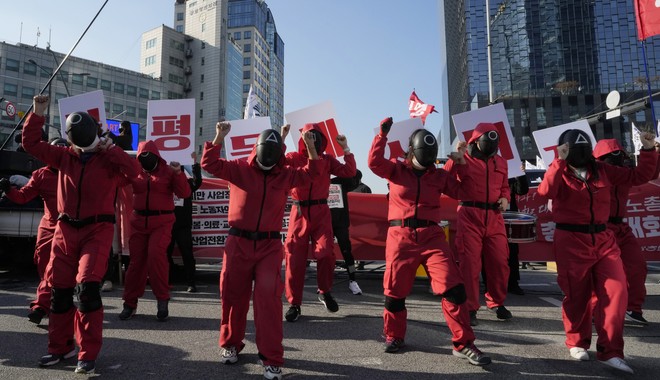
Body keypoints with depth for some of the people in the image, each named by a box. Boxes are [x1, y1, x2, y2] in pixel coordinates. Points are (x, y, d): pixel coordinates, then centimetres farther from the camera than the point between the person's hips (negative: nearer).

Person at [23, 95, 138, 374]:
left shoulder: (108, 159, -3)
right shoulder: (64, 156, 9)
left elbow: (132, 171, -21)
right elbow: (31, 144, 12)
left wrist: (109, 147, -22)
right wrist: (38, 114, 6)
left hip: (98, 229, -5)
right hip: (65, 229, 5)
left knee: (87, 285, -14)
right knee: (59, 287, 9)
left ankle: (89, 354, -3)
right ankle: (60, 347, 26)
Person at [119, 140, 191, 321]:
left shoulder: (168, 171, -1)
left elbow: (184, 193, -9)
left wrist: (178, 173, -21)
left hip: (161, 221, -4)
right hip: (139, 221, 4)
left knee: (156, 254, -21)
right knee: (136, 260, 7)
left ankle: (162, 299, -5)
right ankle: (130, 303, 21)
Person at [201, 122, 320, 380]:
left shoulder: (285, 175, 7)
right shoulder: (240, 169, 1)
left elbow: (311, 172, 10)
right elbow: (210, 164, -5)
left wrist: (310, 145, 0)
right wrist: (220, 137, -14)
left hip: (270, 245, 0)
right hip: (238, 243, 0)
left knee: (268, 298, -7)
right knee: (233, 295, 11)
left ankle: (272, 358, 2)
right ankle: (230, 344, 35)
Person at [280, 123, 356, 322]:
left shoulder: (327, 160, 11)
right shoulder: (293, 158, 6)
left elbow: (349, 172, 2)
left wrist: (345, 148, -1)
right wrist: (281, 138, -13)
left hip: (321, 212, 1)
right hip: (299, 212, -1)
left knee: (325, 252, -8)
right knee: (295, 257, 0)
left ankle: (324, 291, 21)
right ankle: (294, 303, 12)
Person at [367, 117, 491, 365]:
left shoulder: (439, 175, 12)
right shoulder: (396, 170, 6)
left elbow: (461, 191, 18)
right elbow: (374, 162, -8)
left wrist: (461, 164, 10)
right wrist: (383, 135, -11)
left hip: (432, 236, 2)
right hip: (400, 236, -1)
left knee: (453, 287, -8)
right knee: (395, 289, 6)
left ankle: (463, 344, 3)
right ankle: (394, 336, 29)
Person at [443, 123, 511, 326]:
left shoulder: (501, 162, 16)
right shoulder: (463, 159, 0)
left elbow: (505, 187, 24)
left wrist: (505, 198, 6)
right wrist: (456, 158, -13)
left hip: (494, 218, 5)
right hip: (469, 216, -5)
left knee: (500, 262, 8)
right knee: (470, 263, -3)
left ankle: (496, 302, 30)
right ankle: (469, 308, 10)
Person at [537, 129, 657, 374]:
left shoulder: (602, 170, 9)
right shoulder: (560, 173, -5)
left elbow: (639, 176, 16)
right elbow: (545, 191, -27)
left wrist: (648, 150, 7)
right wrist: (560, 161, -28)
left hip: (603, 240, 5)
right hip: (571, 242, -4)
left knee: (616, 291, -4)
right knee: (577, 296, 5)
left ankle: (609, 351, 7)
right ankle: (577, 343, 27)